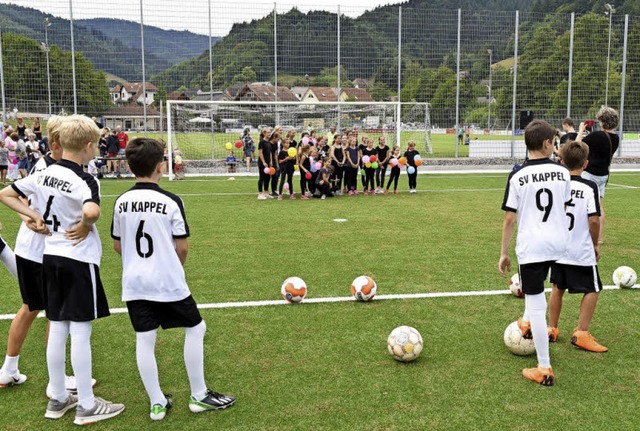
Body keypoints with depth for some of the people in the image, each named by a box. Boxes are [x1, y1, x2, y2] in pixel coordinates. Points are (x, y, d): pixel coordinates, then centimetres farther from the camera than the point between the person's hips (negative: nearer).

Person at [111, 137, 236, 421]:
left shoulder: (121, 202, 1)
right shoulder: (170, 202, -13)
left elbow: (117, 245, 9)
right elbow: (182, 247, -9)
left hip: (133, 283, 5)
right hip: (168, 283, -5)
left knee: (144, 339, 9)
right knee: (195, 328, 11)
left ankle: (157, 403, 18)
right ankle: (199, 396, 17)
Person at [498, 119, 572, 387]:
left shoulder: (517, 176, -9)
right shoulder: (562, 172, 0)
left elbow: (509, 219, -8)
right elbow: (565, 208, 11)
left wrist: (504, 253, 0)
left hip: (531, 245, -4)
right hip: (558, 243, 5)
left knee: (536, 305, 1)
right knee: (537, 282, 35)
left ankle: (544, 370, 6)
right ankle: (528, 323, 51)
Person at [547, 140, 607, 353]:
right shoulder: (589, 187, -12)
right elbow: (594, 219, -15)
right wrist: (596, 244, 0)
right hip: (582, 251, -4)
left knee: (558, 288, 19)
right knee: (592, 290, 12)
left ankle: (552, 330, 25)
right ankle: (581, 333, 9)